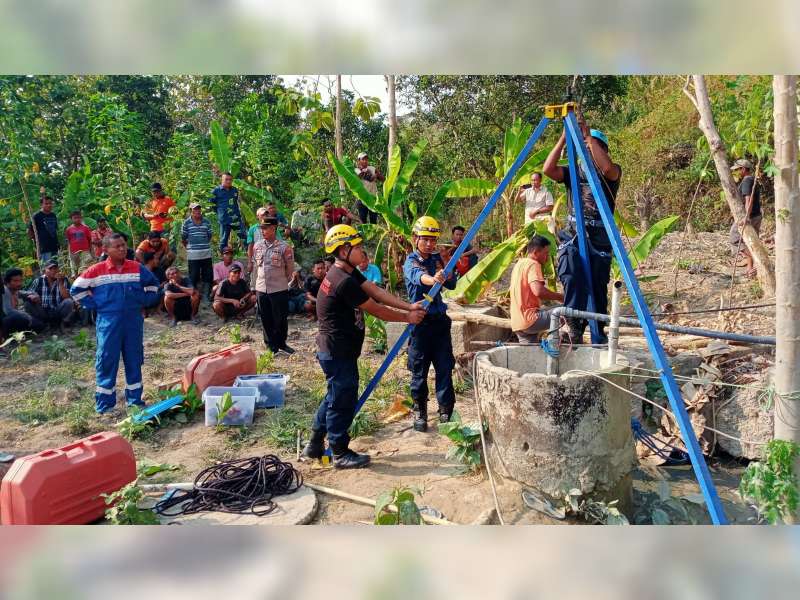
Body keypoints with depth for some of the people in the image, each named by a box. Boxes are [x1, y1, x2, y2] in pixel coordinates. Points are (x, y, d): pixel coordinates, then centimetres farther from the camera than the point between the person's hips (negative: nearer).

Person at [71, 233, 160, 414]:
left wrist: (145, 301, 6)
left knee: (134, 360, 9)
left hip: (134, 321, 3)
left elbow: (153, 283, 17)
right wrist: (93, 305, -2)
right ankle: (105, 404, 9)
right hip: (108, 323, -3)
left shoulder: (137, 268, 2)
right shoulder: (97, 271, -5)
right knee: (107, 362, 1)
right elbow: (76, 289, 1)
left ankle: (135, 399, 21)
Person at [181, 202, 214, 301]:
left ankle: (210, 294, 18)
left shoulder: (206, 222, 4)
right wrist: (189, 247, 9)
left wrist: (205, 245, 10)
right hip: (192, 255, -2)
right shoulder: (187, 223, -2)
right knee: (193, 277, 4)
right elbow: (183, 238, 4)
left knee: (208, 275, 7)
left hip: (206, 253, 2)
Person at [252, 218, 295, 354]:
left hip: (279, 289, -4)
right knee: (266, 319, 11)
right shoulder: (257, 247, 4)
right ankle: (270, 345, 24)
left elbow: (290, 268, -2)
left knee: (281, 318, 7)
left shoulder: (284, 247, -11)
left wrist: (281, 280, 7)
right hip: (261, 288, 4)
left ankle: (281, 343, 25)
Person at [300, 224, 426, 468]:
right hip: (338, 352, -11)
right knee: (343, 400, 3)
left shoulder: (348, 273, 7)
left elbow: (376, 291, 1)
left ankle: (315, 445, 32)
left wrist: (409, 306, -7)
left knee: (335, 396, 21)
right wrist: (408, 317, -6)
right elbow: (376, 310, -18)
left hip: (335, 350, 11)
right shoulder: (345, 282, -25)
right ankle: (340, 454, 18)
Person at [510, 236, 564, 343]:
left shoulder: (519, 264, 20)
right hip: (530, 319, -10)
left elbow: (511, 290, 30)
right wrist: (560, 297, -12)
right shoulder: (533, 264, -9)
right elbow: (538, 291, -25)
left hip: (517, 323, 10)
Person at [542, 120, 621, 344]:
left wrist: (589, 136, -14)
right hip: (572, 236, 1)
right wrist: (564, 138, -7)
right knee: (572, 275, -27)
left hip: (599, 239, -1)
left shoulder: (612, 173, 7)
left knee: (597, 287, 2)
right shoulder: (573, 172, 14)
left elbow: (607, 168, -19)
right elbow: (548, 169, -5)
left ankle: (598, 332, 19)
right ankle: (574, 326, -23)